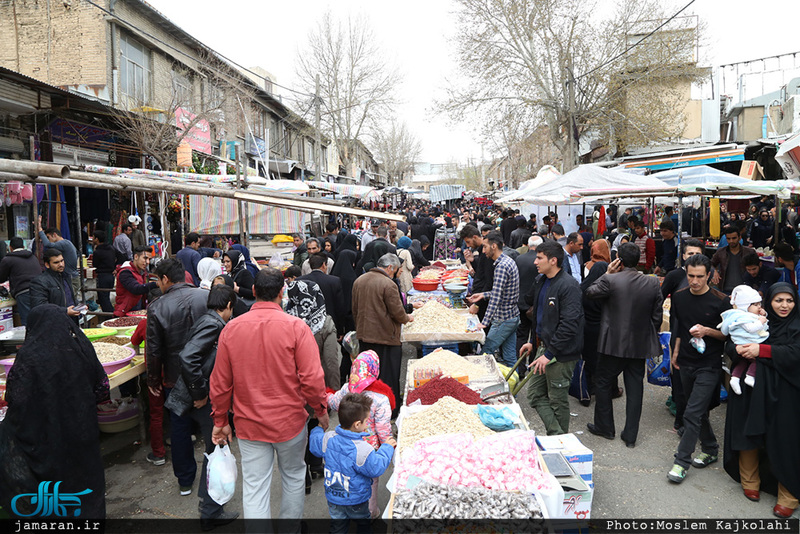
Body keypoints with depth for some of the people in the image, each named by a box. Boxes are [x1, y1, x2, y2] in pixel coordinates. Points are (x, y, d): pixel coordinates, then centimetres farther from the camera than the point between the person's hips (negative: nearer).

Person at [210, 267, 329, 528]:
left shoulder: (231, 328, -6)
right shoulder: (295, 326, -15)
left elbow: (220, 382, 0)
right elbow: (312, 378, -17)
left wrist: (220, 421, 12)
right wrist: (321, 410, 0)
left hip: (249, 425, 1)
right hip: (290, 421, -1)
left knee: (254, 488, 10)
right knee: (294, 477, 21)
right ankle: (291, 528, 38)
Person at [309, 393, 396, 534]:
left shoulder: (328, 439, -17)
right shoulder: (362, 449, -33)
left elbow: (314, 446, 3)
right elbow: (376, 469, -21)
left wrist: (318, 428, 21)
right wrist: (387, 448, -11)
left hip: (333, 497, 4)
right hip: (356, 500, -4)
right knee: (363, 522, 24)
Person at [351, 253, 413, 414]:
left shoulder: (359, 281, 7)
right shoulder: (388, 284, -18)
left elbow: (355, 309, 15)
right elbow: (397, 312, -14)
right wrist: (407, 318, 6)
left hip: (363, 335, 7)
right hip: (386, 336, -7)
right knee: (388, 375, 4)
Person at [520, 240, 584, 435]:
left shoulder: (568, 285, -19)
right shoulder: (542, 282, 10)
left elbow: (569, 324, -24)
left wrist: (550, 353, -23)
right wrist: (533, 341, 18)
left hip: (561, 353, -9)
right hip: (544, 346, 9)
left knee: (558, 400, 6)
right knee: (535, 394, 11)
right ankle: (556, 433, 20)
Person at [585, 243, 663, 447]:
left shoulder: (610, 280, -17)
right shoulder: (653, 283, -5)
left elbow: (590, 292, 1)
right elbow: (657, 316, 2)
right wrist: (650, 337, 15)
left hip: (613, 343, -3)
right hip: (639, 344, 4)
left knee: (604, 385, 14)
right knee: (635, 389, 12)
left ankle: (604, 427, 27)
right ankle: (631, 435, 19)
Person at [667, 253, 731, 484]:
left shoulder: (721, 301, -12)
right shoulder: (679, 297, 3)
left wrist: (707, 331, -22)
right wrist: (676, 350, 14)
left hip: (709, 365, -5)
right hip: (687, 362, 6)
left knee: (692, 414, -9)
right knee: (698, 410, 18)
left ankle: (682, 462, 0)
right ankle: (710, 449, 37)